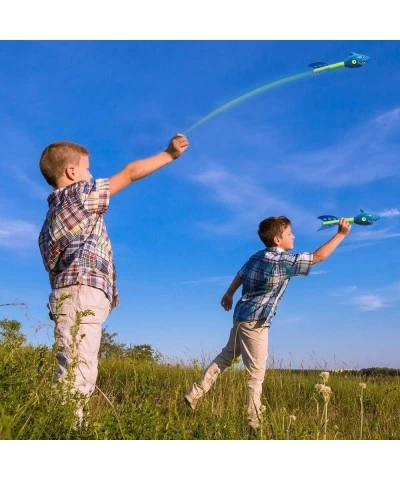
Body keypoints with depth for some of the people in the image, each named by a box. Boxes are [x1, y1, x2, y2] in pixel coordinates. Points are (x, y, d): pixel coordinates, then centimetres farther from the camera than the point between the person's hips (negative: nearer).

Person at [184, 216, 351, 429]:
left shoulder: (256, 257, 8)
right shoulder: (283, 261, -15)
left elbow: (239, 276, 20)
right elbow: (318, 256, -14)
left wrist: (229, 295, 36)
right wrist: (341, 234, -6)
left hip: (242, 316, 9)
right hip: (255, 321, -9)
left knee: (226, 356, 20)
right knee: (256, 373, 1)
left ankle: (195, 394, 22)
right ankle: (253, 421, 9)